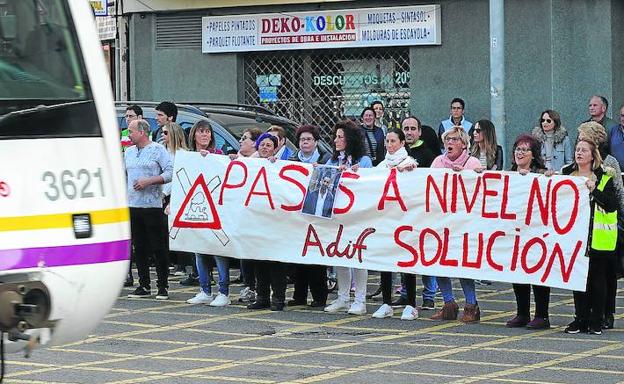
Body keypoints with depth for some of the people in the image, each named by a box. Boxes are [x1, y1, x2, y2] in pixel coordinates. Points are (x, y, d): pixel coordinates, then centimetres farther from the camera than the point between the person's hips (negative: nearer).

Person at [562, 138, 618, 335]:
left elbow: (612, 205, -10)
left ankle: (596, 322, 7)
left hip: (598, 237, -4)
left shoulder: (604, 177, -1)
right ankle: (580, 319, 13)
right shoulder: (567, 174, 11)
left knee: (597, 280, 1)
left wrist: (594, 190, -19)